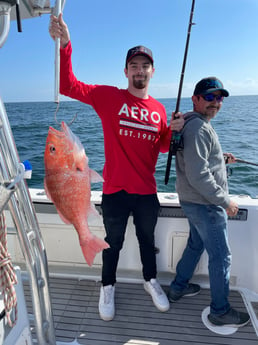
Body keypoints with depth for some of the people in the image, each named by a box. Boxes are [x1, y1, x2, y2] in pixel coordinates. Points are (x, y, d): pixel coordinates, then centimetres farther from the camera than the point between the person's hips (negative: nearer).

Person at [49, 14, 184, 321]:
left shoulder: (159, 109, 5)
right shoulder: (109, 96, -6)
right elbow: (67, 86, -15)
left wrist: (173, 131, -6)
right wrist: (64, 45, -27)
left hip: (147, 192, 3)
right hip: (116, 190, -3)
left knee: (147, 238, 22)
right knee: (113, 242, 15)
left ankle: (151, 280, 47)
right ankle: (107, 287, 41)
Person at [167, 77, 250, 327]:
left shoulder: (199, 124, 13)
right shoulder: (197, 127, -21)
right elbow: (198, 176, -27)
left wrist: (221, 158, 16)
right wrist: (225, 201, -18)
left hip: (196, 202, 11)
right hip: (205, 204, -11)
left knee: (196, 245, 23)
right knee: (221, 256, 4)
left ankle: (178, 287, 40)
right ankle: (220, 311, 23)